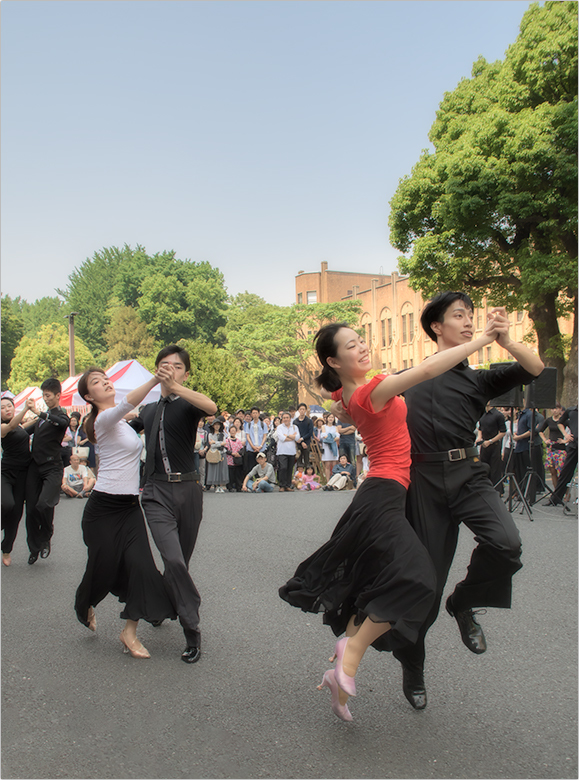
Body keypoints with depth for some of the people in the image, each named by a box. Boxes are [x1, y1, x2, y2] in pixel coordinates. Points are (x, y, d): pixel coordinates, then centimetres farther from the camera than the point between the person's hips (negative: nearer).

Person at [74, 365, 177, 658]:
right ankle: (85, 606, 39)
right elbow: (126, 404, -35)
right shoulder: (105, 419, -14)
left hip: (129, 505, 7)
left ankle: (130, 632, 5)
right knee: (104, 567, 5)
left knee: (140, 564, -7)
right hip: (104, 505, -7)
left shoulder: (120, 421, 13)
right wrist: (154, 381, -53)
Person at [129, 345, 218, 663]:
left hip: (187, 490, -1)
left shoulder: (187, 405, 2)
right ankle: (192, 633, -9)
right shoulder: (148, 410, 16)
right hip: (157, 493, 1)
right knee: (174, 560, -17)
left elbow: (211, 407, -24)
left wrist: (175, 386, -30)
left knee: (181, 563, 11)